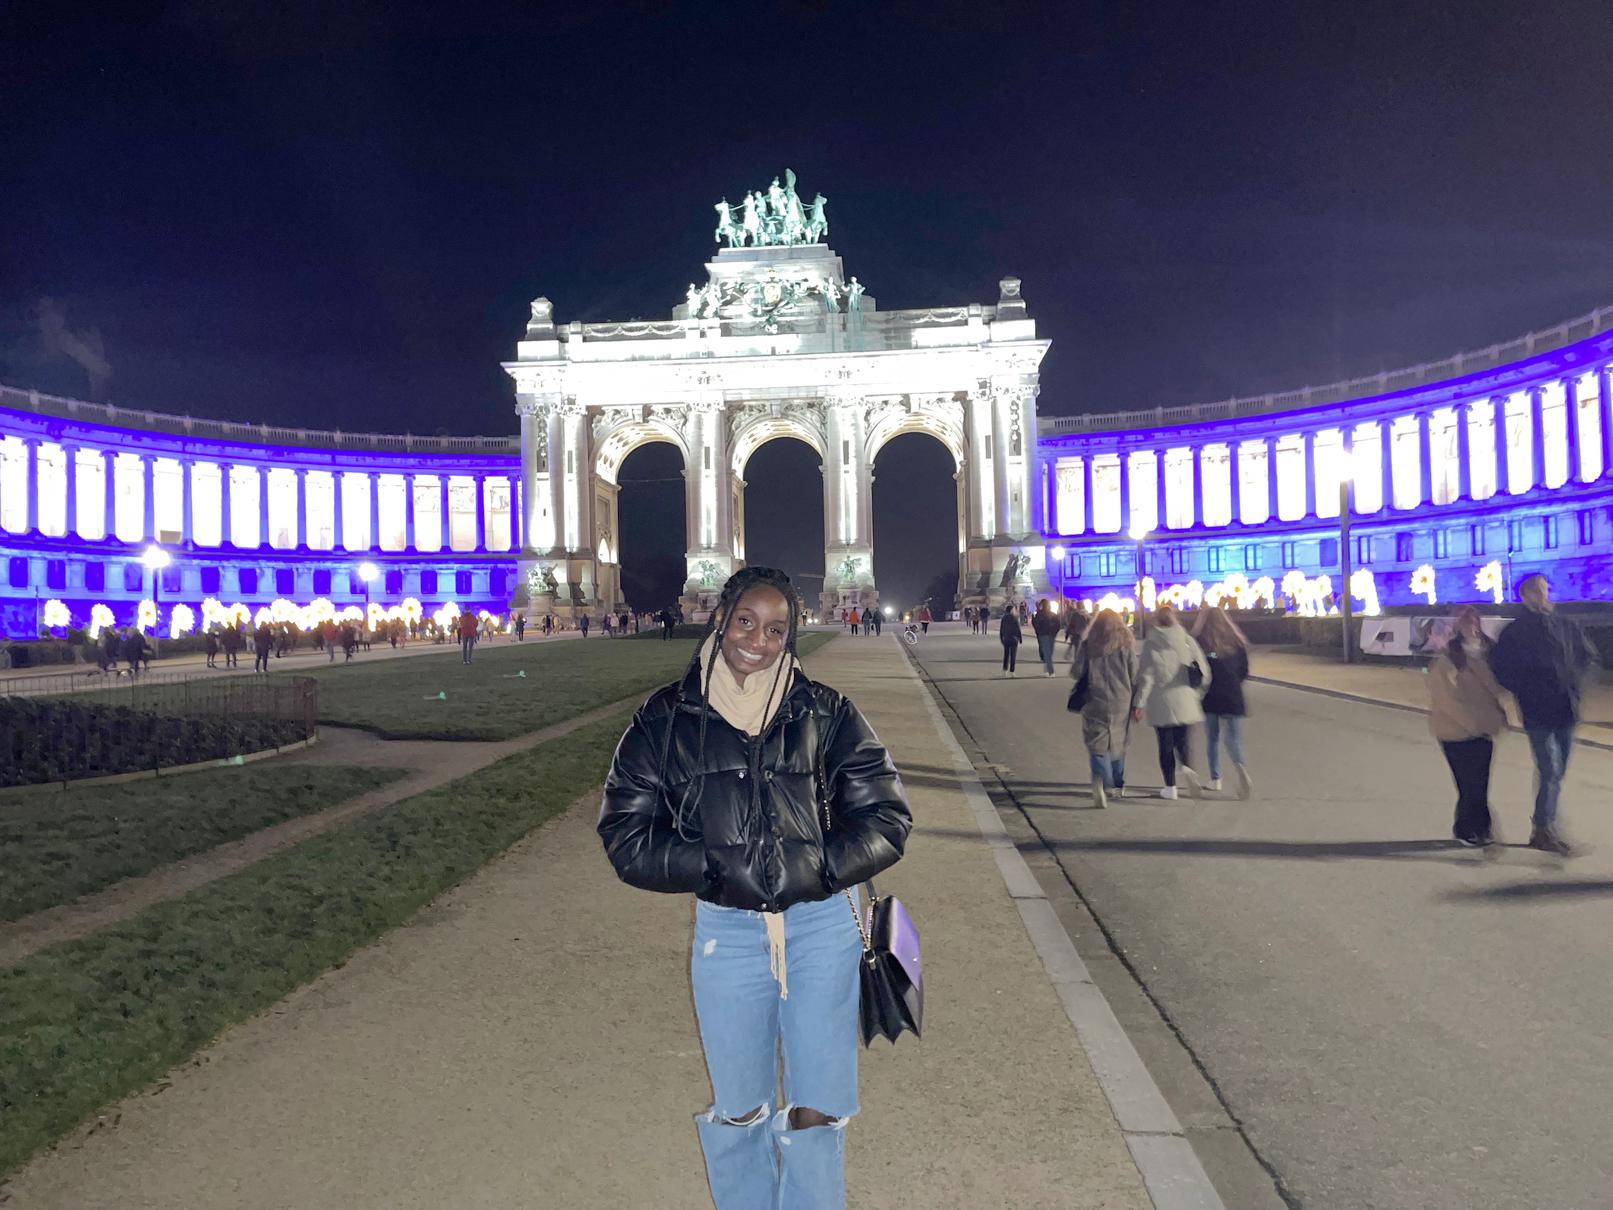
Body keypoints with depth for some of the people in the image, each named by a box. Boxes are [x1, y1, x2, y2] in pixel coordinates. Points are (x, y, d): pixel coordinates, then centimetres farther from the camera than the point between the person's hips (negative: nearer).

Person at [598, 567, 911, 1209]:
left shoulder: (824, 712, -3)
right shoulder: (666, 719, -2)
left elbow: (885, 818, -2)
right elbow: (626, 837, -3)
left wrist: (814, 867, -16)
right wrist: (719, 867, -14)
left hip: (823, 923, 0)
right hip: (726, 931, 1)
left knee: (817, 1109, 10)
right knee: (738, 1110, 16)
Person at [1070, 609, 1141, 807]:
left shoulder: (1087, 646, -2)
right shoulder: (1126, 646, 1)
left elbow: (1075, 673, -4)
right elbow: (1135, 677, 0)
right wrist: (1136, 703, 5)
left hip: (1095, 703, -2)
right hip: (1121, 703, 2)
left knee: (1097, 744, -1)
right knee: (1118, 743, 18)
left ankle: (1099, 779, -27)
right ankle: (1119, 785, 29)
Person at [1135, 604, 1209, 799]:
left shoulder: (1150, 644, -7)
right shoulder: (1187, 640, 1)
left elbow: (1145, 675, -9)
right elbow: (1203, 671, 1)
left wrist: (1140, 703, -5)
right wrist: (1197, 693, 16)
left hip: (1161, 703, -2)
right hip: (1184, 701, 2)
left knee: (1165, 745, 6)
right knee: (1182, 741, 14)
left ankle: (1170, 786, 8)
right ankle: (1186, 766, -14)